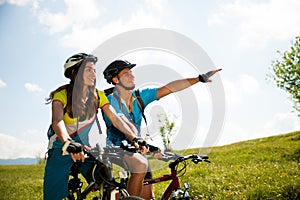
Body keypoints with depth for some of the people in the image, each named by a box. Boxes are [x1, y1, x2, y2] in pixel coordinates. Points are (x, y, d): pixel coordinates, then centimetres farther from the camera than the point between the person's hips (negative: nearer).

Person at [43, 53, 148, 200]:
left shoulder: (98, 96, 0)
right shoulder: (62, 94, -13)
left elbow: (116, 119, -9)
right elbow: (57, 121, -31)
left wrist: (135, 138, -26)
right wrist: (68, 143, -51)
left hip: (85, 149, 4)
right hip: (61, 150, -3)